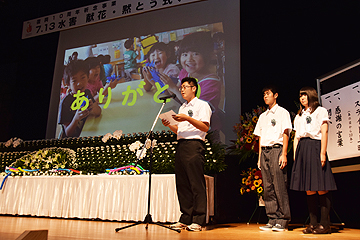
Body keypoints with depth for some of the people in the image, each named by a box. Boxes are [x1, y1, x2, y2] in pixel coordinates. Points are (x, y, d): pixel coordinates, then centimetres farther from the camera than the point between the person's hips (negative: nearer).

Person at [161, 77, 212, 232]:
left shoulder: (202, 105, 2)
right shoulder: (182, 108, 26)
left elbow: (205, 127, -10)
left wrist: (188, 119, -18)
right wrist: (169, 125, 7)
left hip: (194, 145, -8)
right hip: (181, 145, 8)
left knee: (197, 183, -7)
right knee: (182, 183, 6)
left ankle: (198, 220, -3)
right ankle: (185, 219, 13)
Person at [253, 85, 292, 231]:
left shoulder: (282, 112, 6)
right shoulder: (262, 116, 22)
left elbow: (285, 134, -3)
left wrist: (284, 154, -13)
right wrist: (260, 157, 11)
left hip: (276, 149, -6)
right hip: (264, 150, 6)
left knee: (279, 186, -8)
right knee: (268, 187, 3)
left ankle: (283, 220, -2)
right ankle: (272, 219, 7)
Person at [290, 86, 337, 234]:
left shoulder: (320, 111, 8)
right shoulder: (299, 116, 23)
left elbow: (324, 132, -3)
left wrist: (322, 153, -13)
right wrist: (295, 155, 8)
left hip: (315, 147, -5)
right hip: (302, 150, 5)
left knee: (321, 188, -8)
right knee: (309, 189, 3)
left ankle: (325, 223, -4)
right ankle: (313, 223, 6)